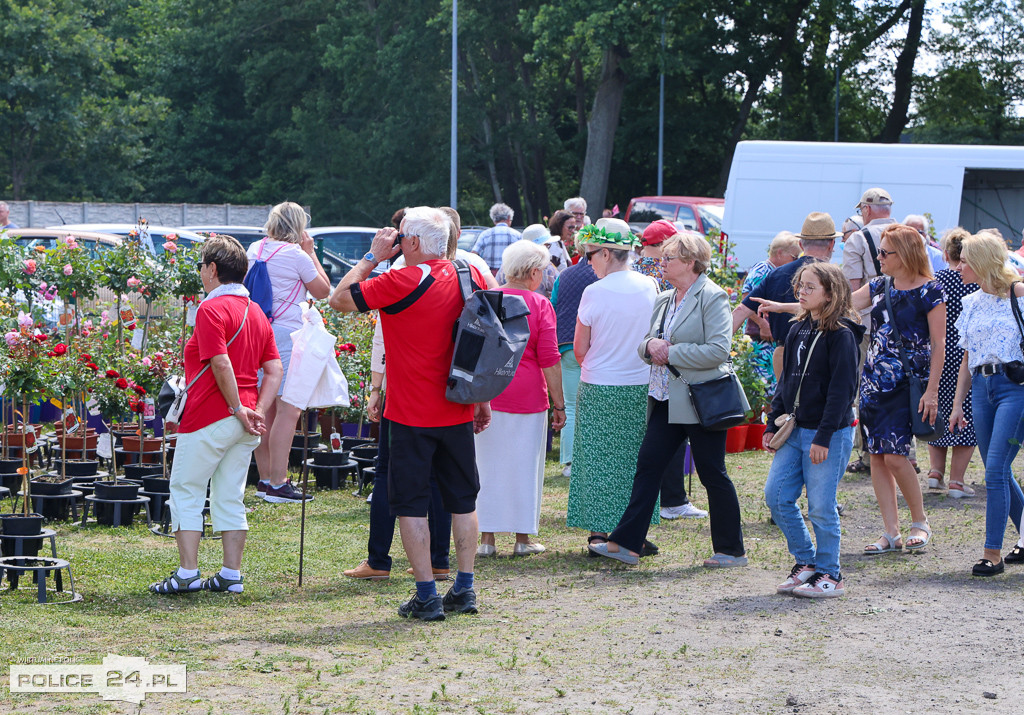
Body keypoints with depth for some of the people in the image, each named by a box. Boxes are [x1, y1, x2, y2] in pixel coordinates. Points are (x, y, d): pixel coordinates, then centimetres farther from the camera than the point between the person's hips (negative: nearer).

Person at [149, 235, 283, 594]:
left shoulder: (212, 309, -12)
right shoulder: (256, 312, 13)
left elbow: (221, 365, -22)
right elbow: (275, 370, 8)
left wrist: (238, 409, -14)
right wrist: (258, 411, 1)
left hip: (210, 419, -7)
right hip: (244, 424, 8)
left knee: (186, 491, 3)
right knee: (230, 497, 12)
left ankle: (187, 573, -1)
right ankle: (231, 575, 11)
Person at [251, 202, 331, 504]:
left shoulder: (255, 249, 11)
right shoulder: (296, 256, -9)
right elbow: (323, 291, 2)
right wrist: (310, 252, 8)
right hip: (286, 334, -8)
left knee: (266, 409, 14)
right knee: (288, 410, -7)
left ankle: (265, 479, 18)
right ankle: (277, 484, -11)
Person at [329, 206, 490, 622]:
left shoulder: (403, 283, -18)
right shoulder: (470, 277, 2)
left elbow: (340, 299, -11)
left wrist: (372, 257, -3)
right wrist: (483, 400, 18)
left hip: (412, 416, -6)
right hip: (458, 413, 6)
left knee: (411, 504, 2)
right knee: (462, 500, 15)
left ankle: (426, 597, 0)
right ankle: (465, 589, 17)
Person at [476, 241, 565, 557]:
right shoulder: (539, 305, -6)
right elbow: (549, 359, -7)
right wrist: (558, 404, -2)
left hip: (487, 396, 3)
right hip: (527, 397, -3)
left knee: (487, 465, 7)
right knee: (524, 466, 6)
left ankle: (487, 539, 7)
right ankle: (522, 539, 10)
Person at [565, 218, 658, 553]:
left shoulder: (594, 292, -13)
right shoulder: (649, 287, -2)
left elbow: (580, 348, -6)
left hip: (599, 388, -3)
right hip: (642, 387, 4)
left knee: (598, 462, 5)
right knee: (636, 460, 11)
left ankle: (598, 531, 4)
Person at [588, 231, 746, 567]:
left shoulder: (712, 298, -10)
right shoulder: (664, 300, 15)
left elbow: (719, 350, -19)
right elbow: (644, 346, 20)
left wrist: (671, 353, -16)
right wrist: (650, 345, -4)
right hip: (667, 400, 8)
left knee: (712, 474, 0)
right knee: (648, 464, 2)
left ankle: (732, 550, 11)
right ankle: (626, 543, 3)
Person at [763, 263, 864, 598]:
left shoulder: (841, 335, -12)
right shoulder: (798, 330, 12)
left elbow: (842, 389, -15)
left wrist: (824, 437, -18)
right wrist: (772, 424, 13)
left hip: (830, 433, -8)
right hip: (795, 430, 8)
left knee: (821, 507, -3)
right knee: (776, 496, 5)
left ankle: (829, 575, 10)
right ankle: (806, 562, 18)